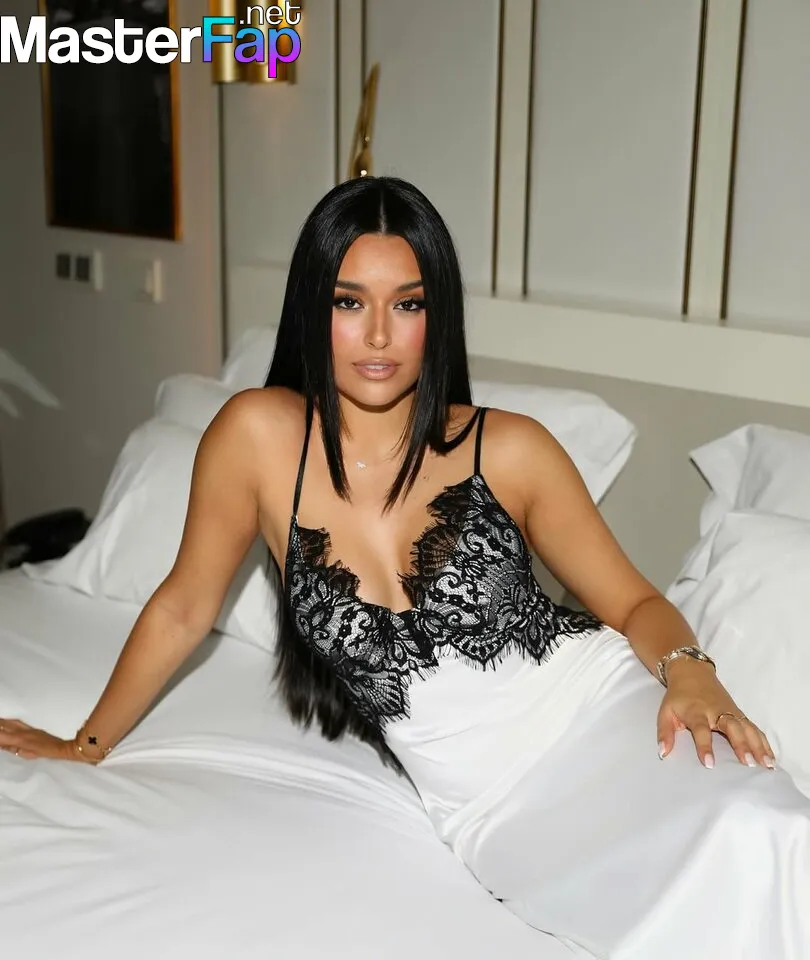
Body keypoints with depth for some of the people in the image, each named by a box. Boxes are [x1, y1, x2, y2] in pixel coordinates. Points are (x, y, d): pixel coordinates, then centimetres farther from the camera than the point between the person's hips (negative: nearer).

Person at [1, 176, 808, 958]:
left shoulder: (509, 450, -1)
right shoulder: (257, 434, -3)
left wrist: (688, 669, -15)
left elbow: (634, 603, 7)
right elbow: (183, 608, 10)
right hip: (493, 806, -1)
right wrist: (88, 745, 21)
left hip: (603, 705, 1)